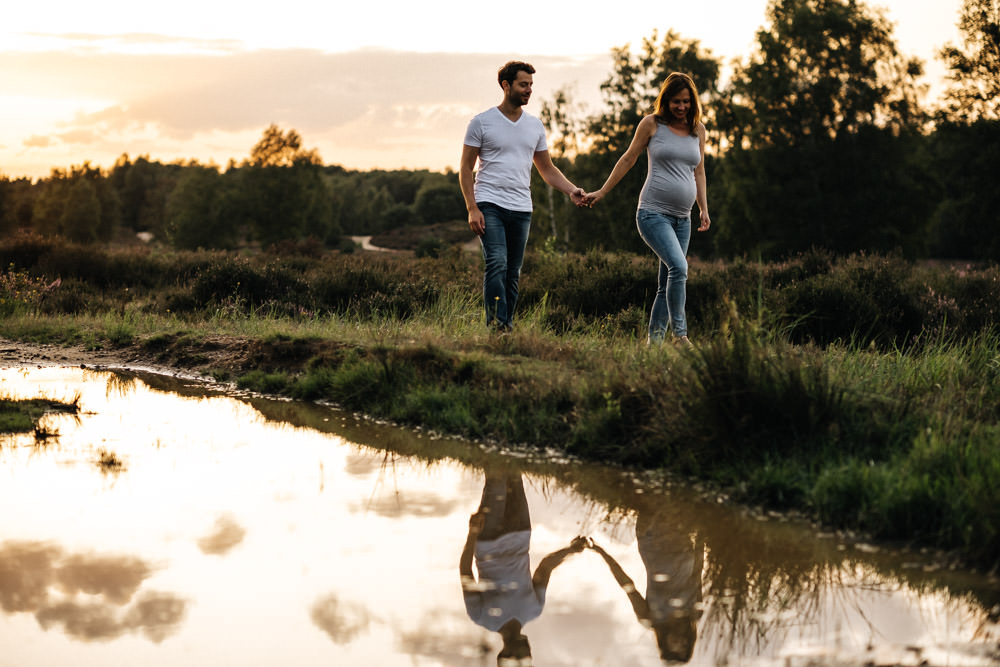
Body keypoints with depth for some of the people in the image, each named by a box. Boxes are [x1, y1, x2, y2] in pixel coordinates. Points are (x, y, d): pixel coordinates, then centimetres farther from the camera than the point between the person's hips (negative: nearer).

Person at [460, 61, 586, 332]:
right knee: (497, 263, -20)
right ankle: (496, 324, -23)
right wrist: (472, 209, -10)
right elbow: (465, 168, 0)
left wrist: (572, 190, 2)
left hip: (521, 209, 5)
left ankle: (507, 327, 12)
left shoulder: (535, 126, 13)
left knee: (513, 273, 6)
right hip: (489, 205, -5)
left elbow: (547, 169, 20)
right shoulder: (482, 122, -1)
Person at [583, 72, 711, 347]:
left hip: (682, 218, 5)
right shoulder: (652, 124, 1)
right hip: (653, 212, -5)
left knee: (666, 284, 4)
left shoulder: (698, 129, 13)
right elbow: (628, 159, 9)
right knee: (678, 267, -24)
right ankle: (679, 333, -19)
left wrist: (704, 209, 17)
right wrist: (601, 192, 10)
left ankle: (654, 340, 10)